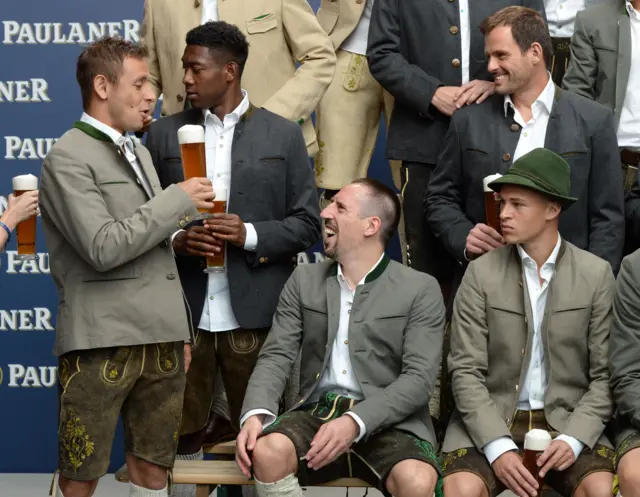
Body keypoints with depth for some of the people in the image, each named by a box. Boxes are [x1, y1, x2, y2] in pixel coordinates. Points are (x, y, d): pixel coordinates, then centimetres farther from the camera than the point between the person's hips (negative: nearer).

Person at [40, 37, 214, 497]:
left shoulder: (140, 153, 20)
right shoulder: (68, 158, -7)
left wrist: (180, 330, 21)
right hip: (99, 343, -7)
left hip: (161, 339, 8)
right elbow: (103, 248, -18)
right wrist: (178, 201, -11)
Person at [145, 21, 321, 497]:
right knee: (181, 433, 6)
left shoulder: (283, 135, 4)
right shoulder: (164, 134, 8)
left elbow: (308, 223, 2)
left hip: (253, 312, -1)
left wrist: (250, 235, -13)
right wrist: (175, 239, -12)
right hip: (182, 310, 1)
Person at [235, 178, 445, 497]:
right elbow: (276, 356, 6)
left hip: (388, 420, -2)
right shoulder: (304, 280, 13)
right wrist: (256, 413, -15)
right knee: (267, 451, -30)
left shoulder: (420, 290, 2)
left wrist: (355, 422, -23)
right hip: (316, 411, 3)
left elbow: (419, 377, -8)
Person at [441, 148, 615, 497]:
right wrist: (498, 447, -16)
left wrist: (573, 438, -13)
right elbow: (466, 370, -3)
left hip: (568, 420, 1)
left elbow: (605, 375, 2)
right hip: (491, 421, 0)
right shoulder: (481, 273, 1)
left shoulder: (596, 275, 2)